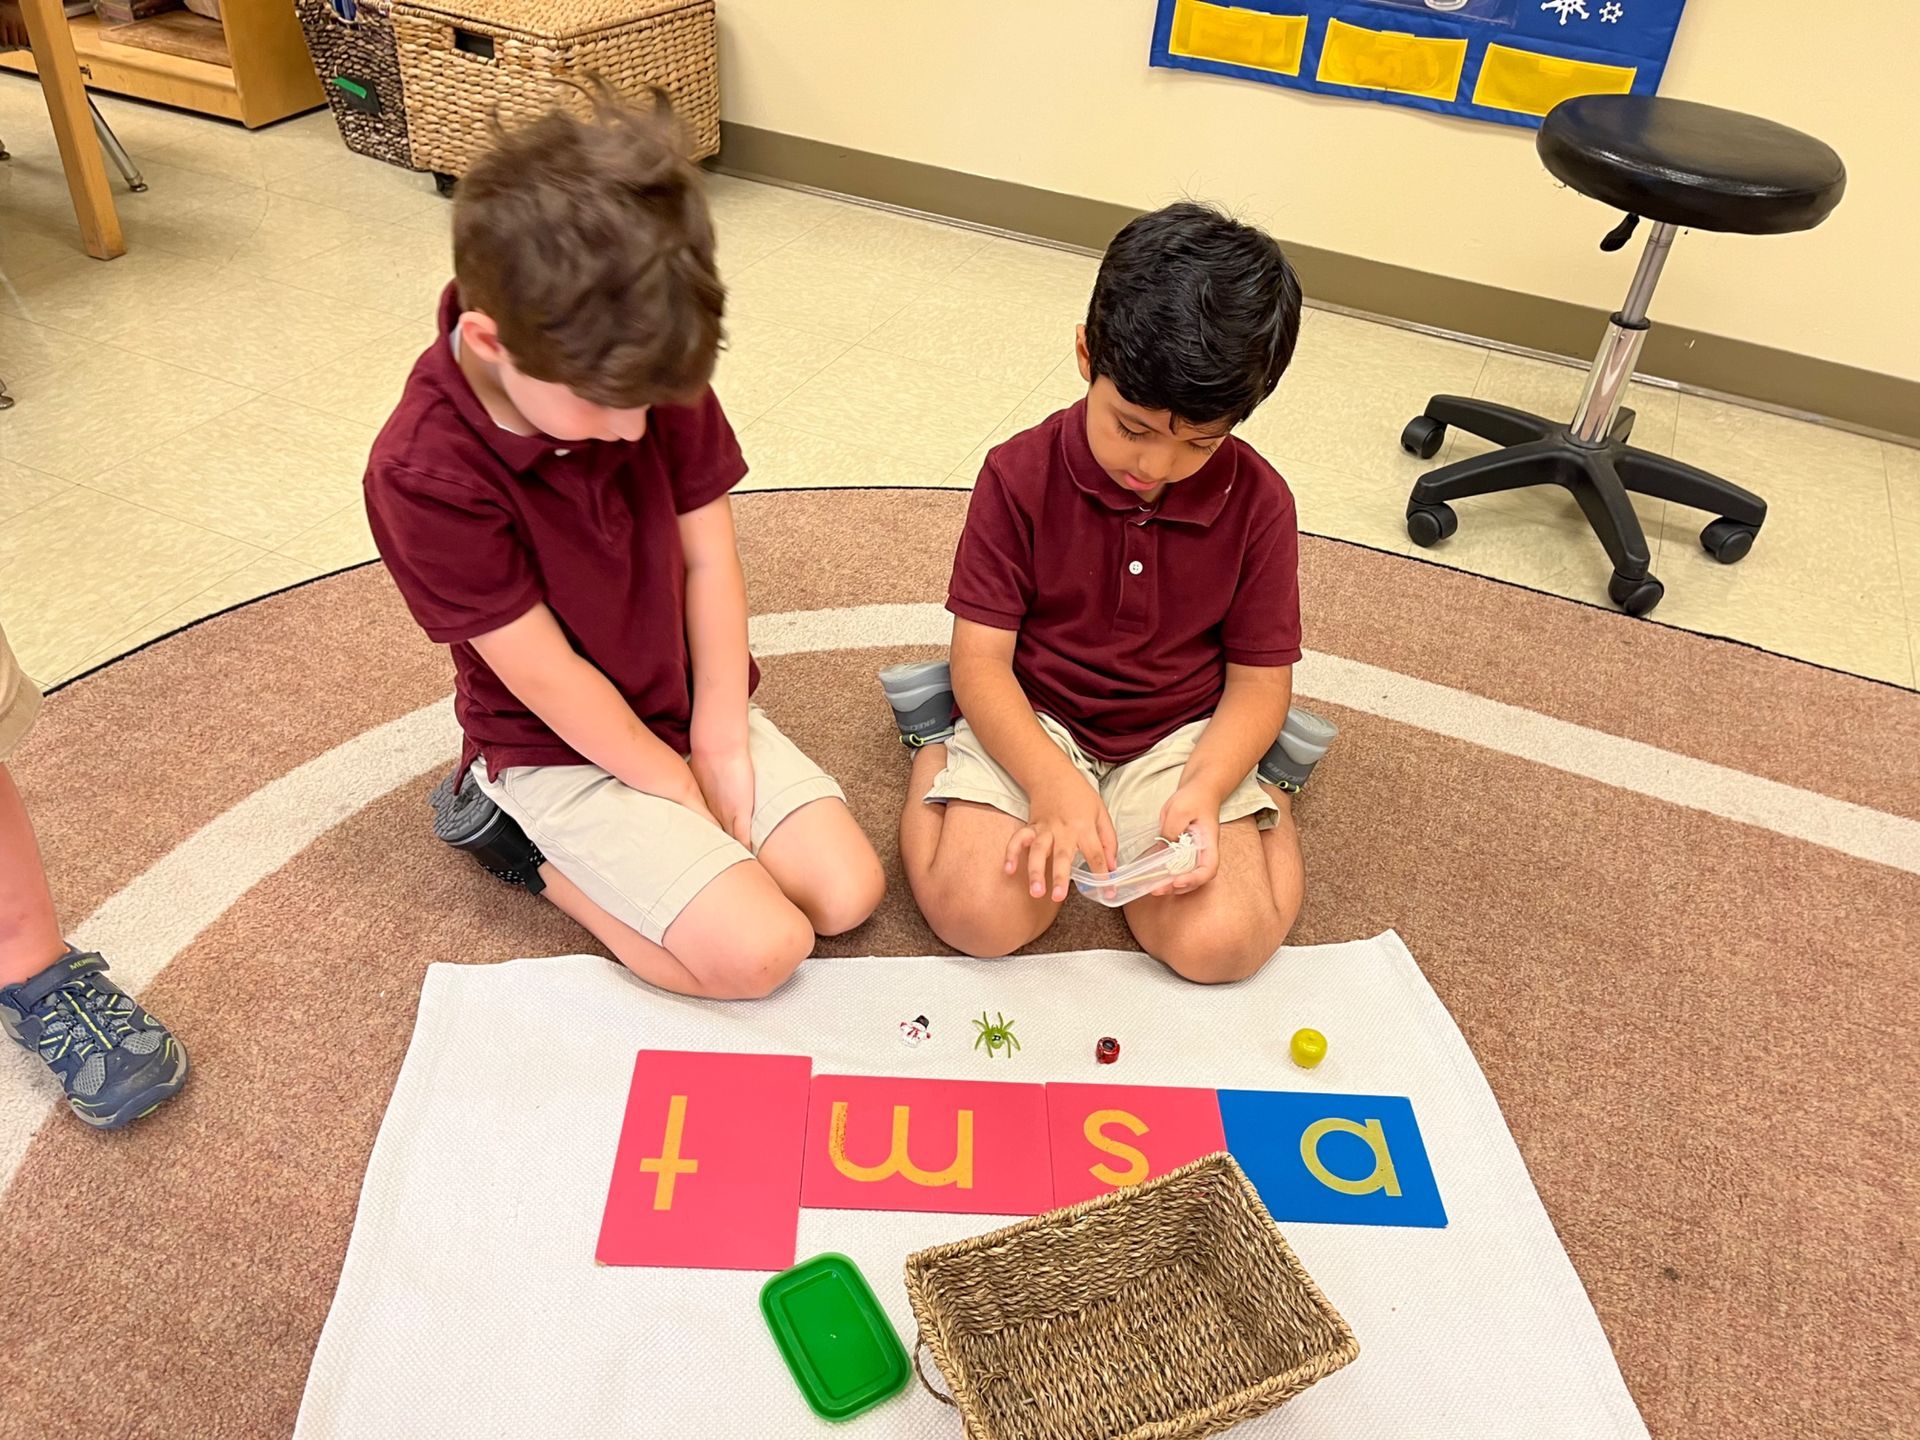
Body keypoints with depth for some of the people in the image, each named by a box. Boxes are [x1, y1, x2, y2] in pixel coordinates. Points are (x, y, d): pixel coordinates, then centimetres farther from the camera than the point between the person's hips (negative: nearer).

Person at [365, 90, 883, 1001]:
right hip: (564, 752, -5)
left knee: (848, 892, -1)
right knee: (760, 951, -16)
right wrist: (683, 791, -13)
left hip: (694, 711, 6)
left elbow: (708, 558, -8)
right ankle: (518, 838, 4)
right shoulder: (423, 476, -28)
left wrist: (720, 742, -11)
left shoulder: (646, 377, -14)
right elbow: (549, 678, -22)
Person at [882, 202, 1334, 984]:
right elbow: (981, 659, -13)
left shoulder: (1257, 501, -9)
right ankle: (936, 743, 9)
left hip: (1182, 735, 1)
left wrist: (1204, 789, -22)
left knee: (1222, 941, -19)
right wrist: (1052, 782, -29)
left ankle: (1272, 776, 12)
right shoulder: (1020, 474, -13)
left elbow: (1259, 679, -3)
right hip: (1030, 722, 0)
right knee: (978, 913, -21)